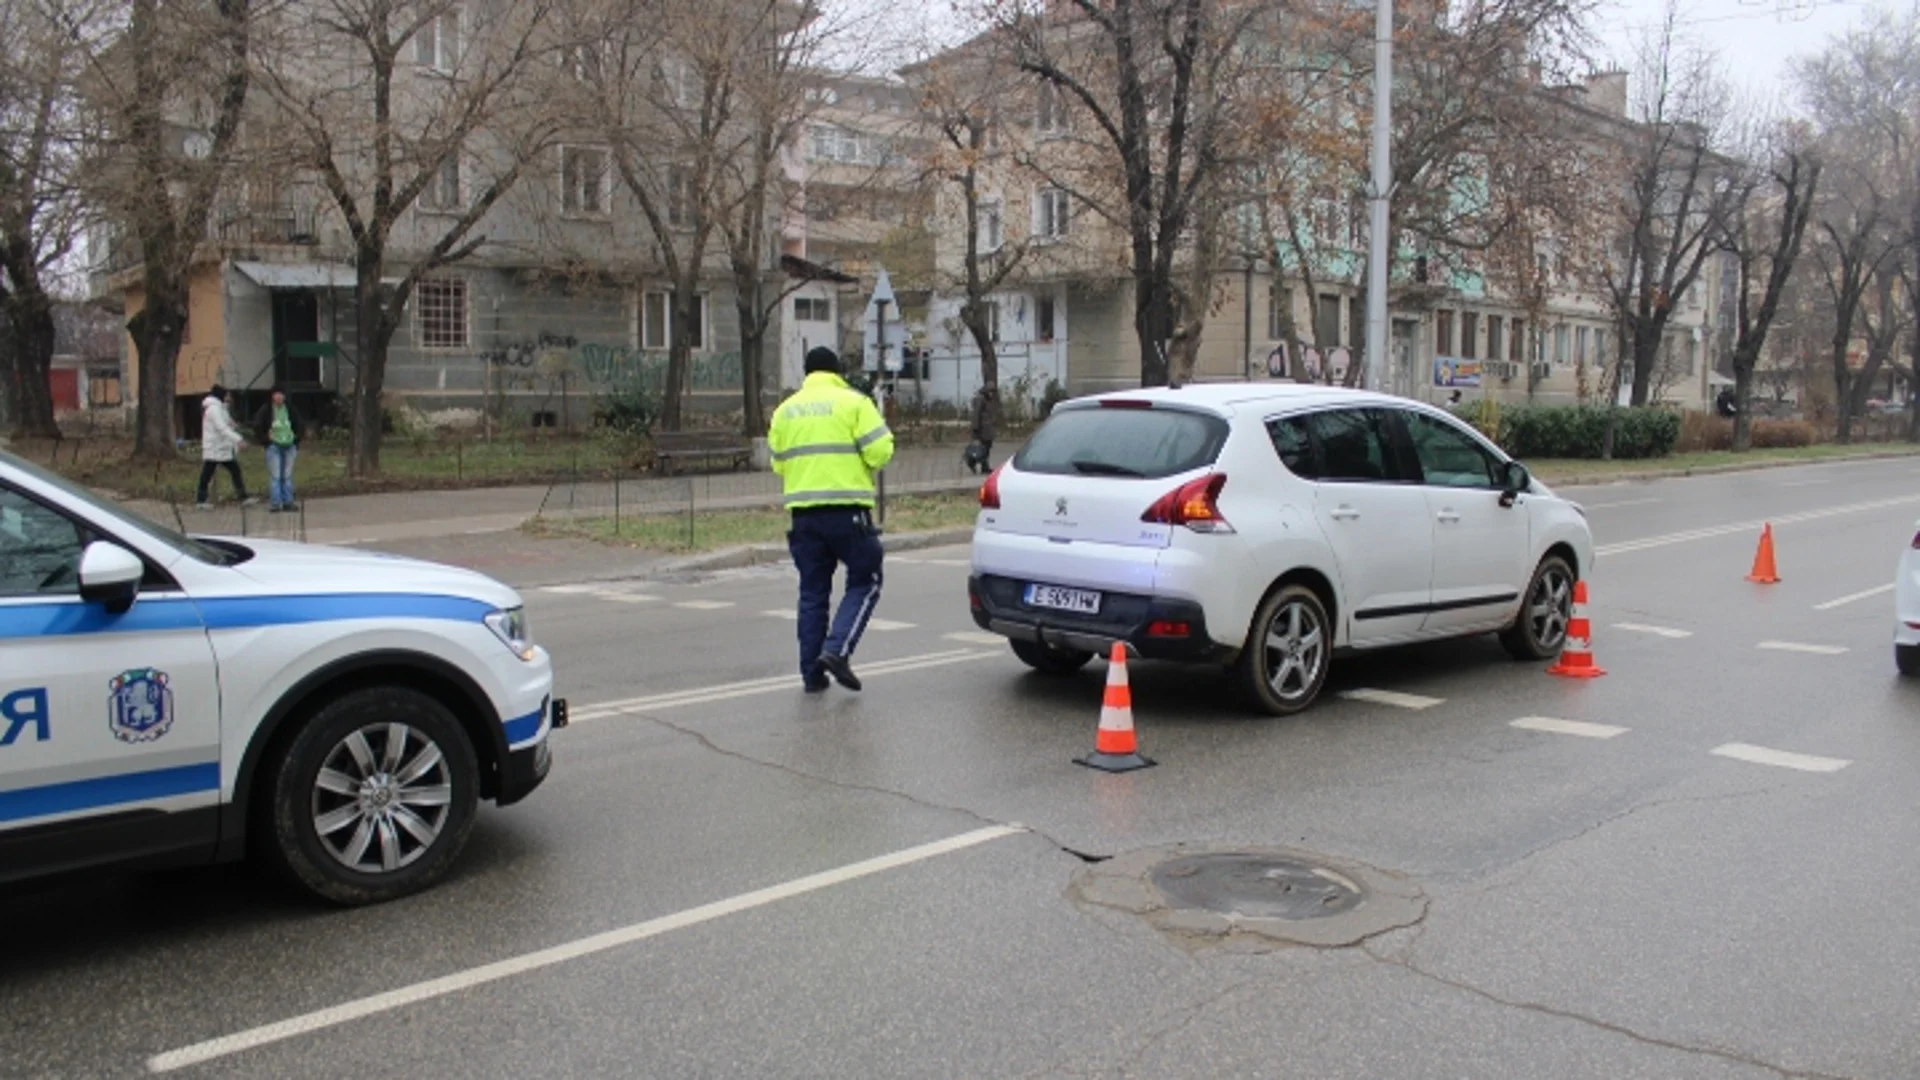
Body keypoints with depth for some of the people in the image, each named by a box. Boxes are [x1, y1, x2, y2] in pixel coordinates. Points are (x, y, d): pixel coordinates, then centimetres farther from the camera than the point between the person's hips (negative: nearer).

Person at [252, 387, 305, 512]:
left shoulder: (290, 410, 7)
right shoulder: (266, 410, -4)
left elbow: (300, 426, 17)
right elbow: (257, 427, -1)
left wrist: (296, 438, 6)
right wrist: (265, 439, -8)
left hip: (289, 446, 4)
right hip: (274, 446, -3)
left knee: (288, 476, 7)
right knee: (275, 476, -5)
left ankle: (288, 502, 13)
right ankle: (275, 503, -3)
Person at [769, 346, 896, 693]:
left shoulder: (785, 410, 12)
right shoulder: (853, 402, -3)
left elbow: (778, 462, 14)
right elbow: (879, 451, -9)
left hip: (803, 512, 5)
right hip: (847, 510, -5)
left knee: (813, 592, 11)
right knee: (864, 583, 7)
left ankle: (812, 672, 11)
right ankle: (837, 650, -9)